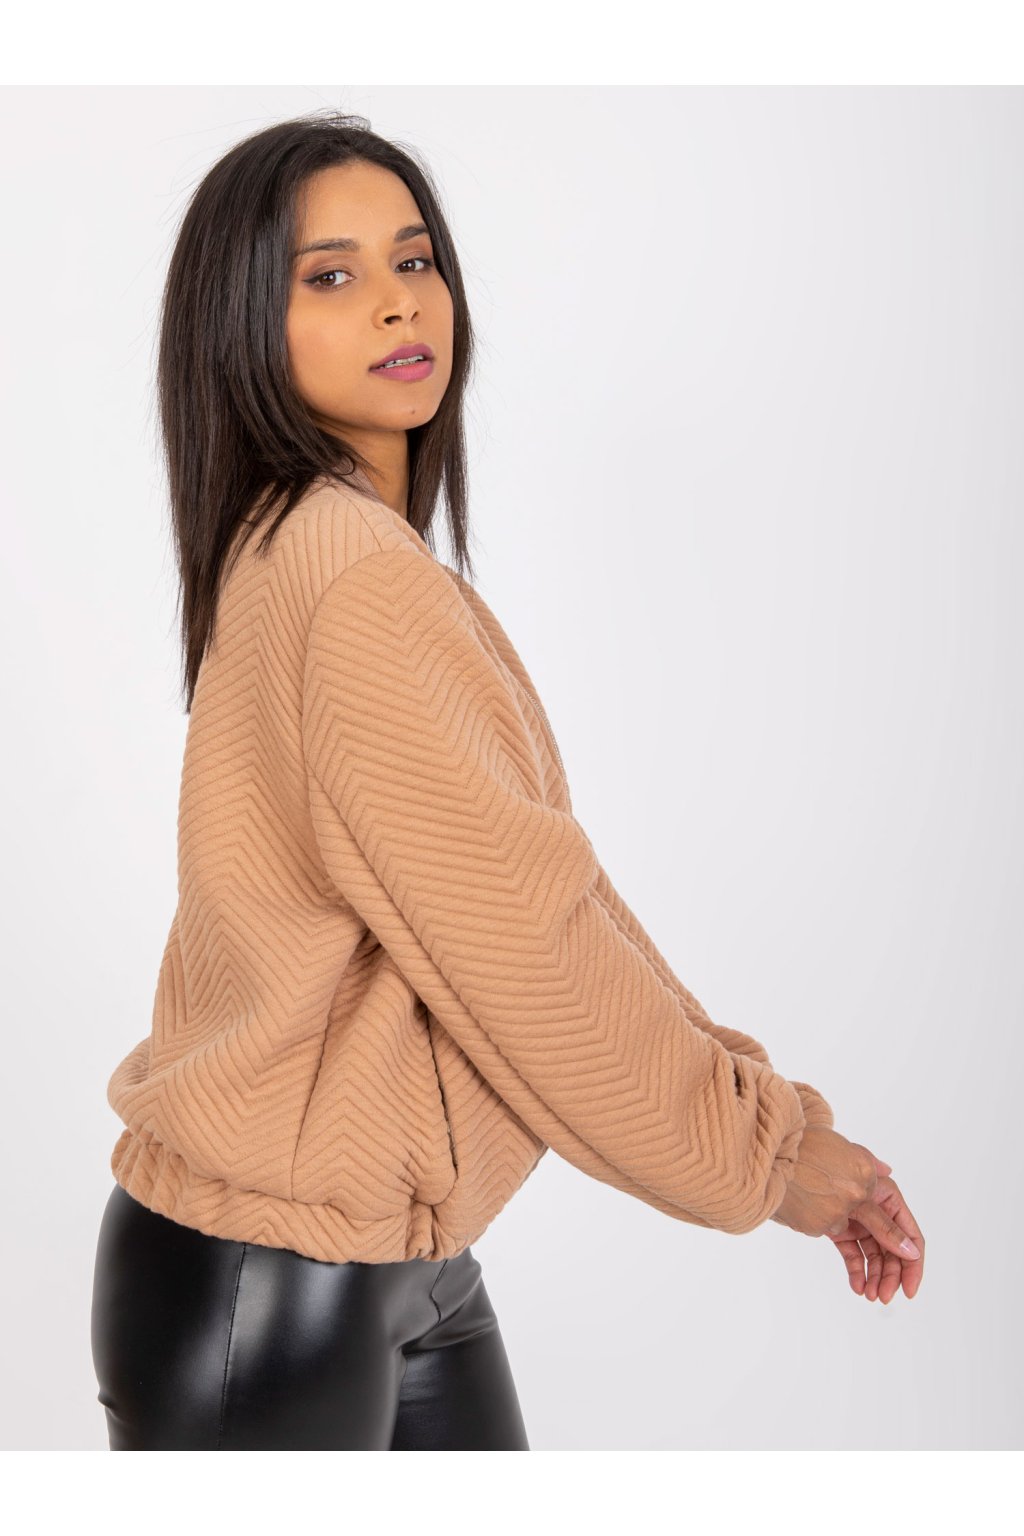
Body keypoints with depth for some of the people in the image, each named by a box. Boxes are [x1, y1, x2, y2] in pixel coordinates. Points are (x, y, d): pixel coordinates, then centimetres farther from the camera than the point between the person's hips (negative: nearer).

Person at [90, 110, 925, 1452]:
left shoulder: (290, 554, 10)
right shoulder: (361, 582, -21)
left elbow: (542, 895, 7)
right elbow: (524, 937, -20)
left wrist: (774, 1123, 6)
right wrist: (772, 1149, -7)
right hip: (262, 1285, -9)